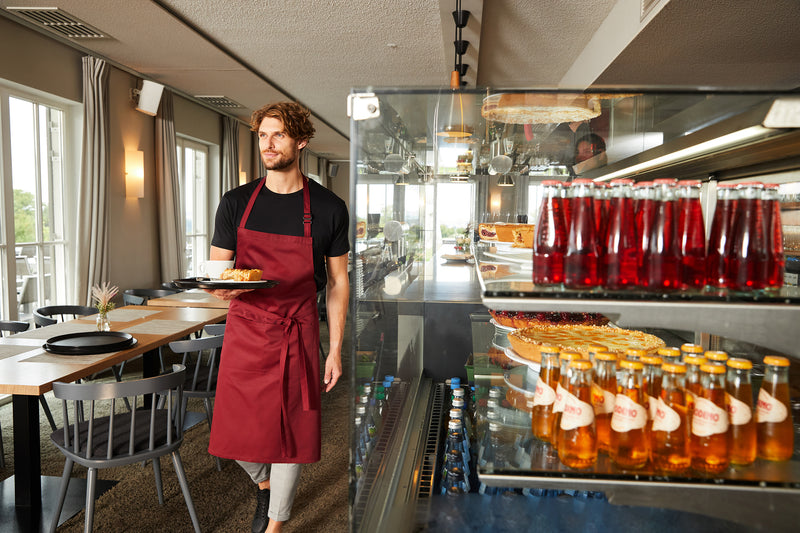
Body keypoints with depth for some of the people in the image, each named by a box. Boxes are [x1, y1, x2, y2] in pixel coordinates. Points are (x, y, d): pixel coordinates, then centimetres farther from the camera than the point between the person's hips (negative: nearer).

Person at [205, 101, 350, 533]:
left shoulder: (328, 209, -2)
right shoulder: (236, 203, 2)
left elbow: (337, 281, 3)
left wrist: (336, 348, -1)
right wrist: (222, 288, -20)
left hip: (297, 333, -1)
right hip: (244, 330, 2)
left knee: (291, 432, 6)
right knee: (238, 432, 7)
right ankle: (263, 483, 42)